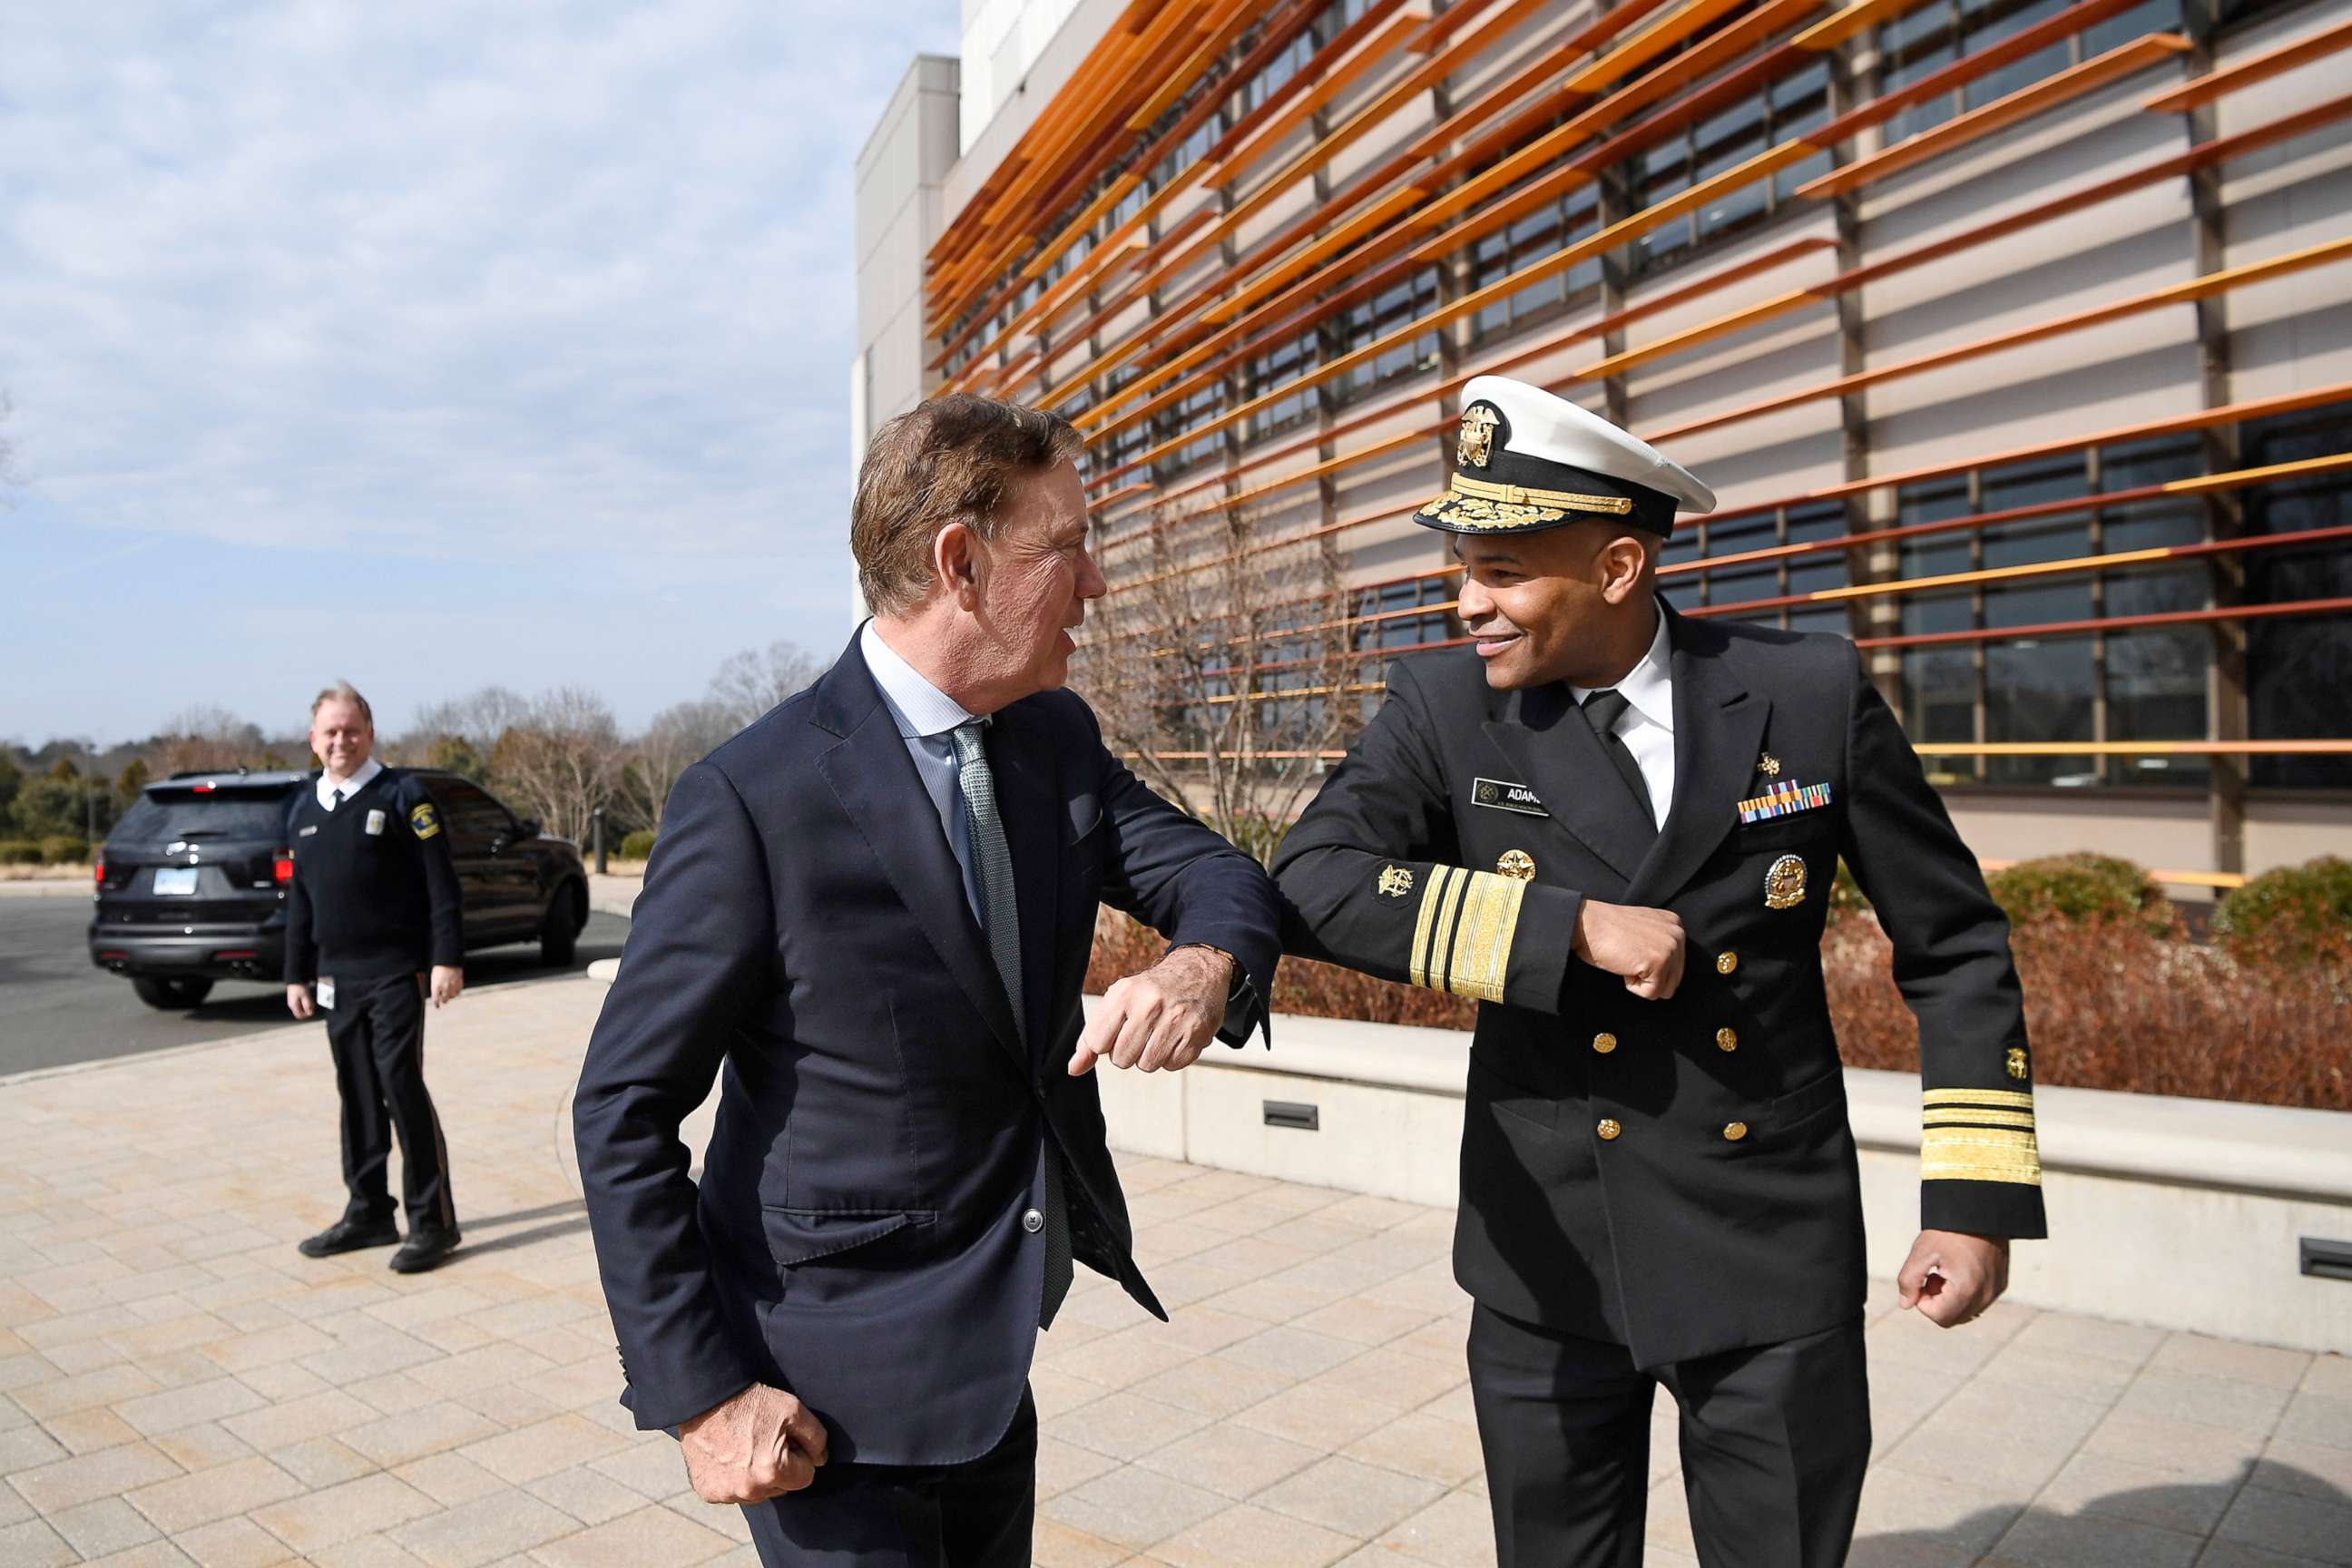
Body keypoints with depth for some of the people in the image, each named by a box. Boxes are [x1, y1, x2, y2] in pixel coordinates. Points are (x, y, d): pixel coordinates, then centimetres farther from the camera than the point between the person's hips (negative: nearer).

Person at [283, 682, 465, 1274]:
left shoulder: (402, 796, -5)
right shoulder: (304, 810, 13)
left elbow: (440, 884, -9)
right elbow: (299, 898, 19)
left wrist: (447, 958, -15)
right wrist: (297, 973, 17)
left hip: (395, 972, -6)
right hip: (337, 976, 6)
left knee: (402, 1086, -8)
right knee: (356, 1093, 12)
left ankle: (432, 1221, -1)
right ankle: (369, 1213, 23)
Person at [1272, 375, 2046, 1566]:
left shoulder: (1813, 696, -8)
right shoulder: (1445, 705, -7)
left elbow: (1954, 948, 2)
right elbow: (1311, 884, -20)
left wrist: (1979, 1199, -1)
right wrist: (1571, 926, -24)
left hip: (1775, 1258, 0)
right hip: (1548, 1257, 1)